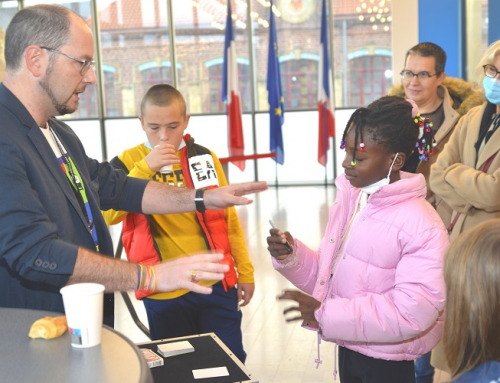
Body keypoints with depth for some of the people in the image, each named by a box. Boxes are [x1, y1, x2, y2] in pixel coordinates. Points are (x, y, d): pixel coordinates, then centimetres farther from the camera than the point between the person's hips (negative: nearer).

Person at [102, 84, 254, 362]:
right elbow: (108, 215, -18)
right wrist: (145, 168, -26)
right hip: (165, 296, -2)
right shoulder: (127, 163, -3)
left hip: (218, 285, 2)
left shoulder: (204, 158, 5)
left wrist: (245, 271, 10)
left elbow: (228, 218, 10)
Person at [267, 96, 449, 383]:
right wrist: (292, 257, -9)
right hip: (348, 349, 6)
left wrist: (325, 314, -26)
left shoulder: (421, 225, -22)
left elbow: (414, 311, -27)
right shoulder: (347, 200, 2)